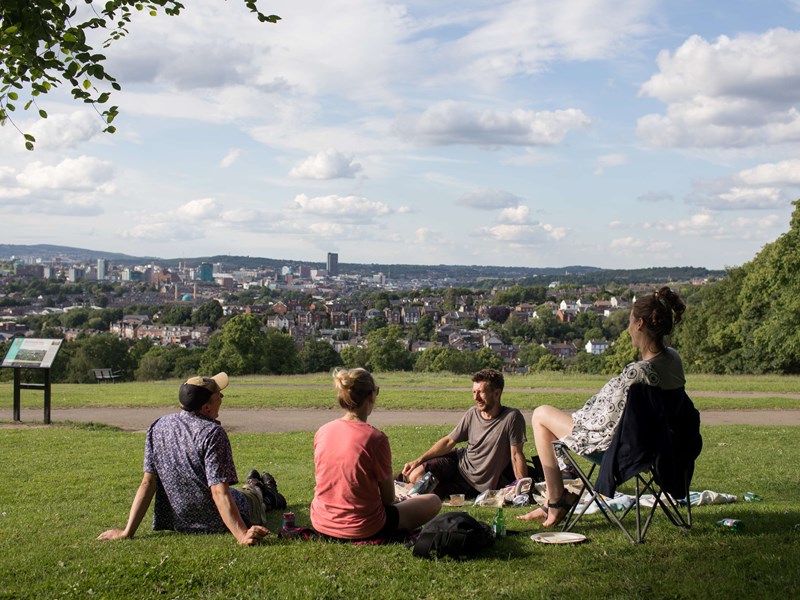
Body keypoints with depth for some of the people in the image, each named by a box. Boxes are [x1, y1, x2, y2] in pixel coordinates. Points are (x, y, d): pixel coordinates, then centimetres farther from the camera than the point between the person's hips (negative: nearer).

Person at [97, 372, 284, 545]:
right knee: (253, 496, 27)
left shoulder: (159, 427, -7)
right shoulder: (211, 433, -25)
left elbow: (147, 483, -8)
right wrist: (241, 536, -34)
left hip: (177, 522, 6)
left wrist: (127, 532, -7)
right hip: (216, 523, -5)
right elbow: (219, 492, -31)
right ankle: (266, 497, 57)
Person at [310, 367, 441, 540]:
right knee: (433, 501, 12)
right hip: (362, 529, -6)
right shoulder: (375, 438, -21)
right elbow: (389, 498, -11)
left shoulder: (322, 432, -5)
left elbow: (331, 482, 9)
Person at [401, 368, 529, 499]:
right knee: (415, 476, -13)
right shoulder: (472, 414, -7)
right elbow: (449, 441, 1)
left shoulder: (511, 417, -21)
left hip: (480, 484, -4)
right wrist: (418, 461, -5)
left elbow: (516, 455, -19)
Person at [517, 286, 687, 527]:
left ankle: (555, 503, 17)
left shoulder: (637, 372, -35)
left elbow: (609, 421, -26)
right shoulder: (673, 359, -7)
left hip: (614, 443, -9)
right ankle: (568, 498, 33)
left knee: (541, 415, 10)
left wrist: (577, 416, -5)